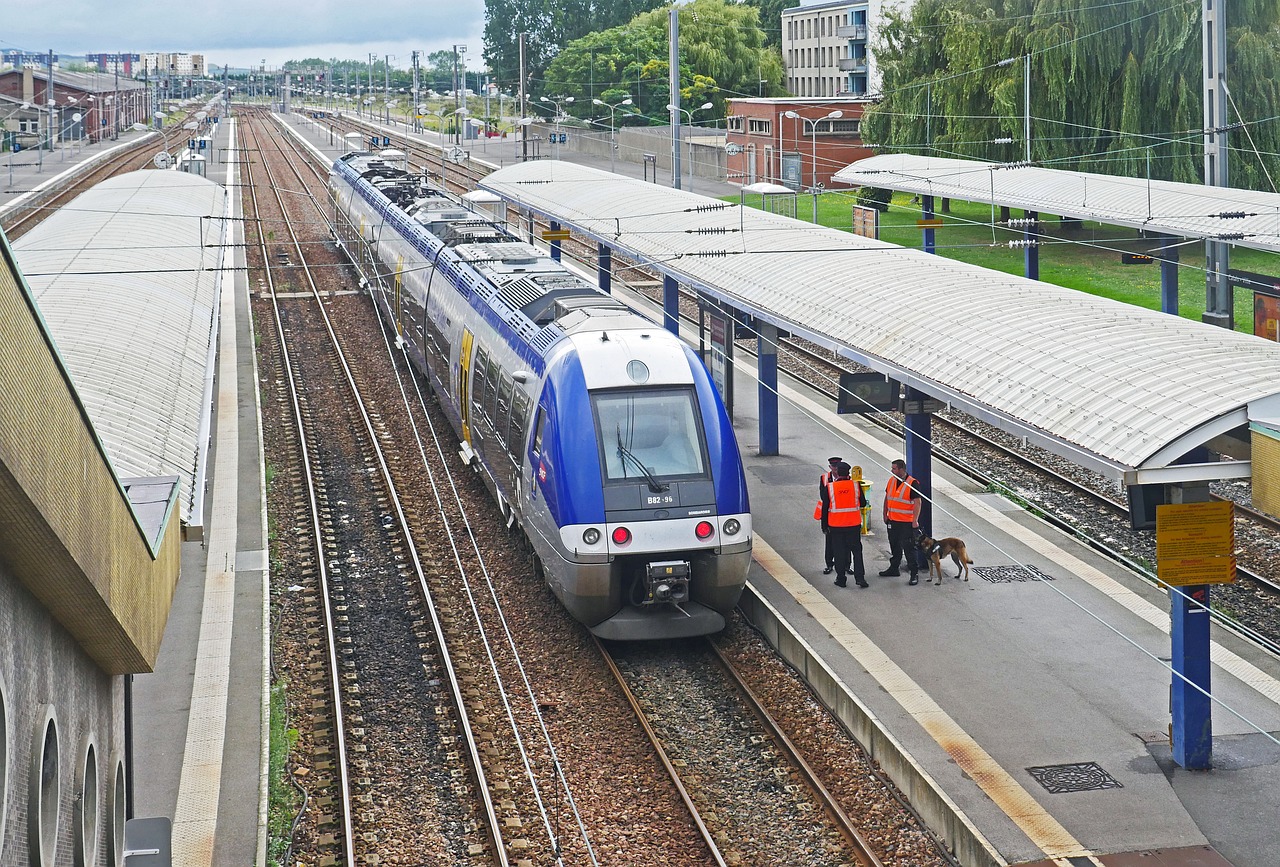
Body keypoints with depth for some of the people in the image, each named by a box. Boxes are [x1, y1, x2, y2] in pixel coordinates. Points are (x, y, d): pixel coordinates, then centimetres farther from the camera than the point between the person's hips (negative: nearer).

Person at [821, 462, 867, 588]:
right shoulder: (856, 485, -6)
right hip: (854, 524, 1)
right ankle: (860, 577, 3)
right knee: (856, 550, 9)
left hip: (836, 525, -1)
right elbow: (862, 503, 4)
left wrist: (824, 525, 5)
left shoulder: (829, 487, -8)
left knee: (839, 552, 9)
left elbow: (825, 507, -3)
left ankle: (841, 579, 12)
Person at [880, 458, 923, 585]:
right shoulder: (891, 480, 6)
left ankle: (915, 573, -1)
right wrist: (885, 515, 15)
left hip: (907, 522, -7)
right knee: (894, 546, 18)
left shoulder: (912, 483, -15)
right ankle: (894, 569, 31)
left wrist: (915, 521, -20)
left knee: (909, 548, -5)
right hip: (892, 521, 7)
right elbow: (887, 498, 16)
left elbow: (918, 503, -16)